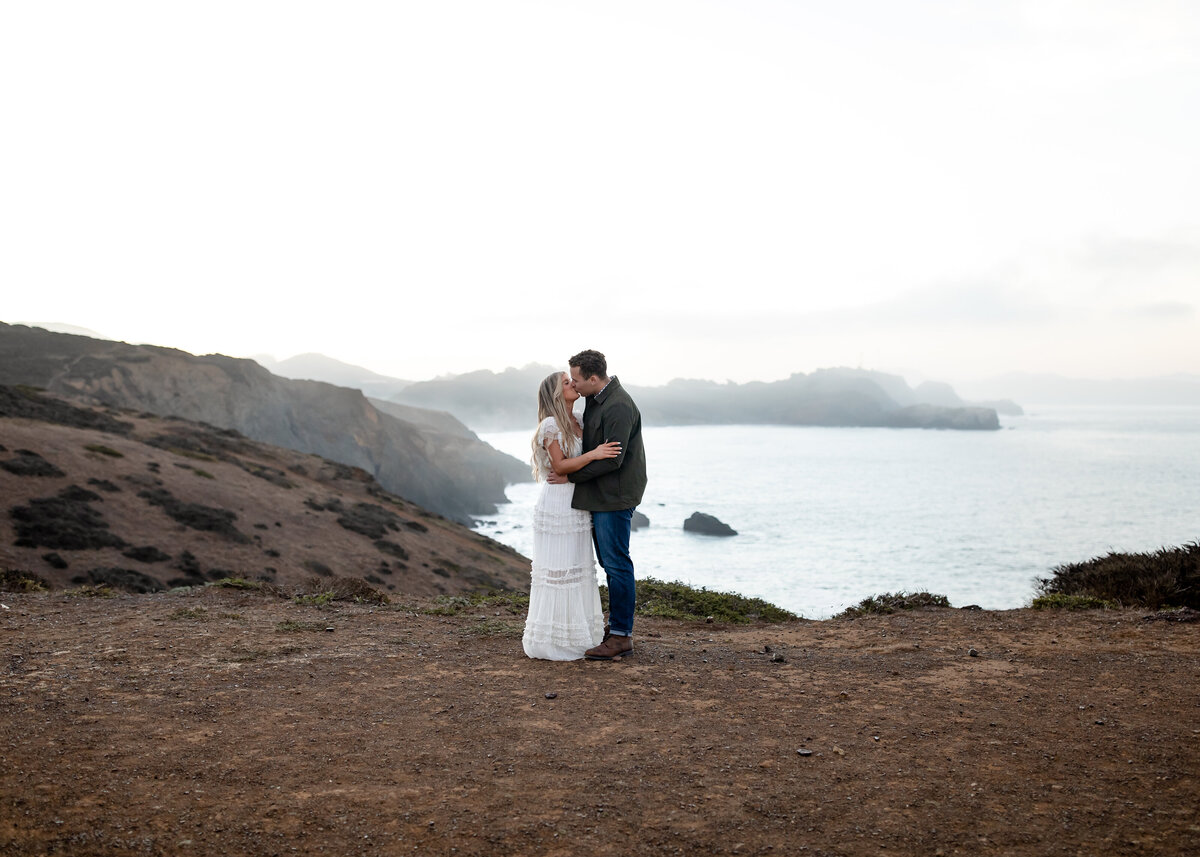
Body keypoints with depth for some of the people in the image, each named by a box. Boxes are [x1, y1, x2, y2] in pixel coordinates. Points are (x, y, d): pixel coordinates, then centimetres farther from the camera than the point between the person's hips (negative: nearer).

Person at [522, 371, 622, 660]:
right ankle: (551, 641, 4)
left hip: (576, 505, 8)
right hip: (556, 504, -8)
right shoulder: (550, 425, -12)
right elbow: (559, 466, -18)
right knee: (556, 569, -4)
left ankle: (574, 636, 20)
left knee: (577, 567, 11)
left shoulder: (577, 423, 12)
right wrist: (593, 454, -27)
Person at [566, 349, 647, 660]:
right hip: (599, 496, 10)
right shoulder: (596, 400, 11)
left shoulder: (618, 407, -20)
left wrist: (570, 475, -16)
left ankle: (621, 636, 1)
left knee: (617, 564, -5)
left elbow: (612, 459, -24)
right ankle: (616, 626, 24)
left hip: (614, 498, -10)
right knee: (610, 564, 15)